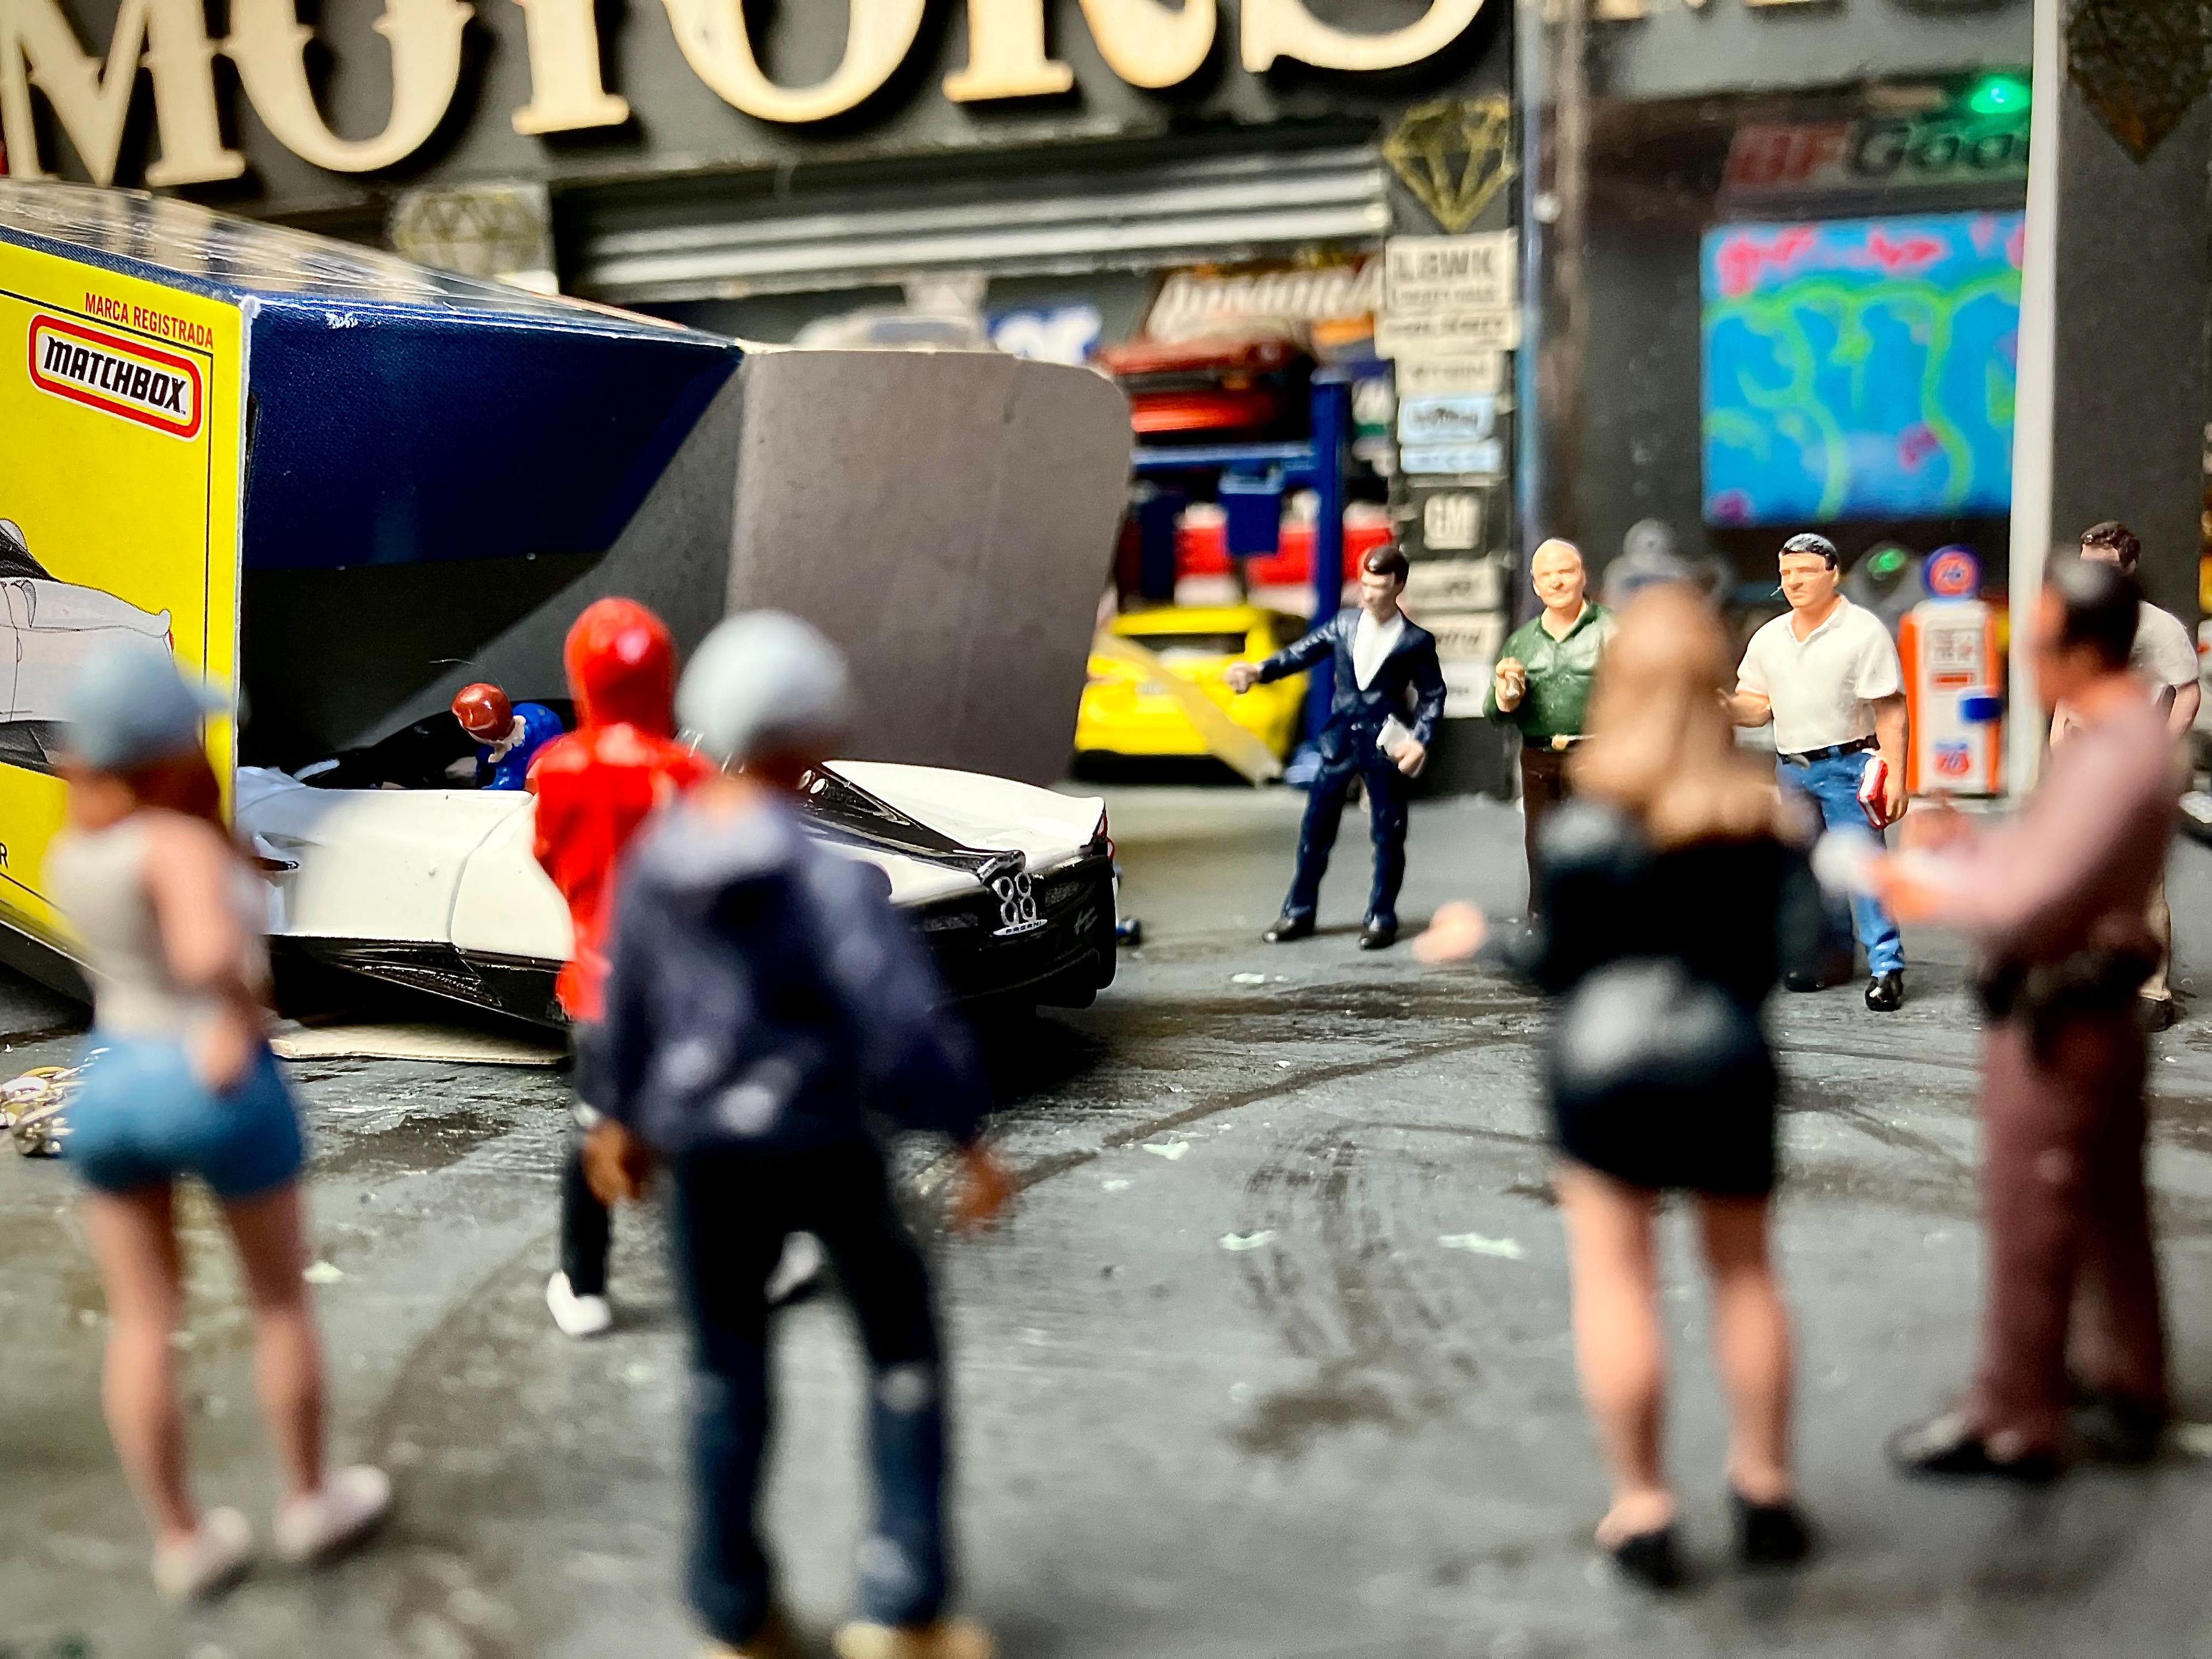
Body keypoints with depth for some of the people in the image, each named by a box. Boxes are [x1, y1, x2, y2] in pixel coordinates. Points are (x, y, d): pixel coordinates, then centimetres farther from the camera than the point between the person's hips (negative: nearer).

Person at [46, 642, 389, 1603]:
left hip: (107, 1084, 6)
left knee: (142, 1324, 12)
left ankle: (180, 1541, 21)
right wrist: (241, 1009, -22)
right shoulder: (176, 844, -23)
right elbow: (210, 955, -42)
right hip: (219, 1087, -6)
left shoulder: (71, 849, 0)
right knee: (282, 1299, 14)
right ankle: (311, 1501, 28)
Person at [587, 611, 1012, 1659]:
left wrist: (626, 1116, 25)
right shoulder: (827, 874, -22)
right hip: (824, 1141, -4)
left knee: (727, 1368, 18)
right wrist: (969, 1135, -11)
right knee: (902, 1345, 15)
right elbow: (903, 1025, -24)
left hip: (705, 1148, 5)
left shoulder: (657, 858, -4)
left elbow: (629, 1002, 10)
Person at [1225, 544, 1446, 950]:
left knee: (1388, 835, 4)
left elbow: (1432, 695, 2)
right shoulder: (1344, 624, 4)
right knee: (1315, 829, 7)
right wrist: (1259, 670, -19)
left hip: (1384, 746, -3)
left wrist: (1421, 741, -11)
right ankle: (1298, 913, 18)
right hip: (1340, 741, 3)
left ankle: (1381, 918, 16)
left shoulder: (1416, 641, -4)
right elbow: (1302, 653, -2)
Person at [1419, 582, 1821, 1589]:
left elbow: (1559, 965, -7)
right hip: (1730, 1064, 3)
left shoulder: (1587, 827, -14)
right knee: (1744, 1270, 18)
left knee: (1613, 1275, 7)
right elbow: (1801, 942, -5)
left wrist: (1482, 938, 9)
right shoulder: (1767, 813, -5)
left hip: (1607, 1064, -3)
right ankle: (1766, 1491, 26)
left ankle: (1642, 1509, 10)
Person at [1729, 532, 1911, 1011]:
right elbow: (1758, 705, 15)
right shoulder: (1769, 638, 12)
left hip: (1846, 765, -6)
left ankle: (1886, 967, -8)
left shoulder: (1864, 632, -5)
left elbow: (1890, 713, -8)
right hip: (1791, 769, 6)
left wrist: (1895, 777, -15)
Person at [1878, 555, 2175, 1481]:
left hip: (2056, 1024, -10)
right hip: (2097, 1011, 10)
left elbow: (2031, 901, -28)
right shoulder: (2130, 735, 8)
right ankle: (2126, 1387, 35)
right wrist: (1969, 846, 4)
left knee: (2030, 1228, 2)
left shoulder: (2112, 757, -25)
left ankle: (2014, 1426, 14)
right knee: (2109, 1212, 21)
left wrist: (1934, 897, -14)